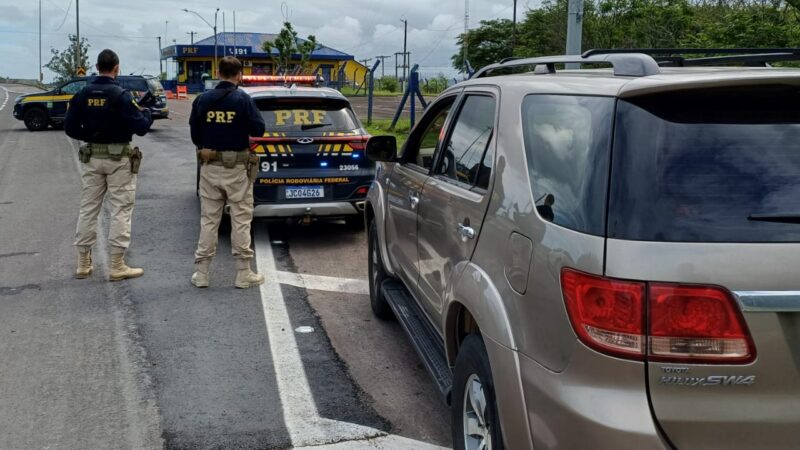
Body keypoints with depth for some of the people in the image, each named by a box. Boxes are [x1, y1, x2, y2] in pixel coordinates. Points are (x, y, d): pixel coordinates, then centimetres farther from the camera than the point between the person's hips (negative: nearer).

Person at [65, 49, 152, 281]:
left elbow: (70, 127, 1)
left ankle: (83, 264, 17)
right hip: (118, 158, -5)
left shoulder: (82, 94, 1)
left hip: (91, 157, 5)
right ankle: (117, 266, 3)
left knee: (88, 209, 12)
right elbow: (140, 127, -16)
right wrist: (147, 113, 4)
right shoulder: (121, 95, -14)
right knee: (120, 211, 1)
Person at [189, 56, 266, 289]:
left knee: (208, 219, 10)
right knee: (241, 220, 4)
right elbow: (258, 129, -8)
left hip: (210, 167, 3)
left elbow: (194, 134, 6)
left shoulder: (202, 99, 1)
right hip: (236, 168, -3)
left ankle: (201, 273, 13)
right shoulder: (243, 99, -10)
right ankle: (243, 274, 8)